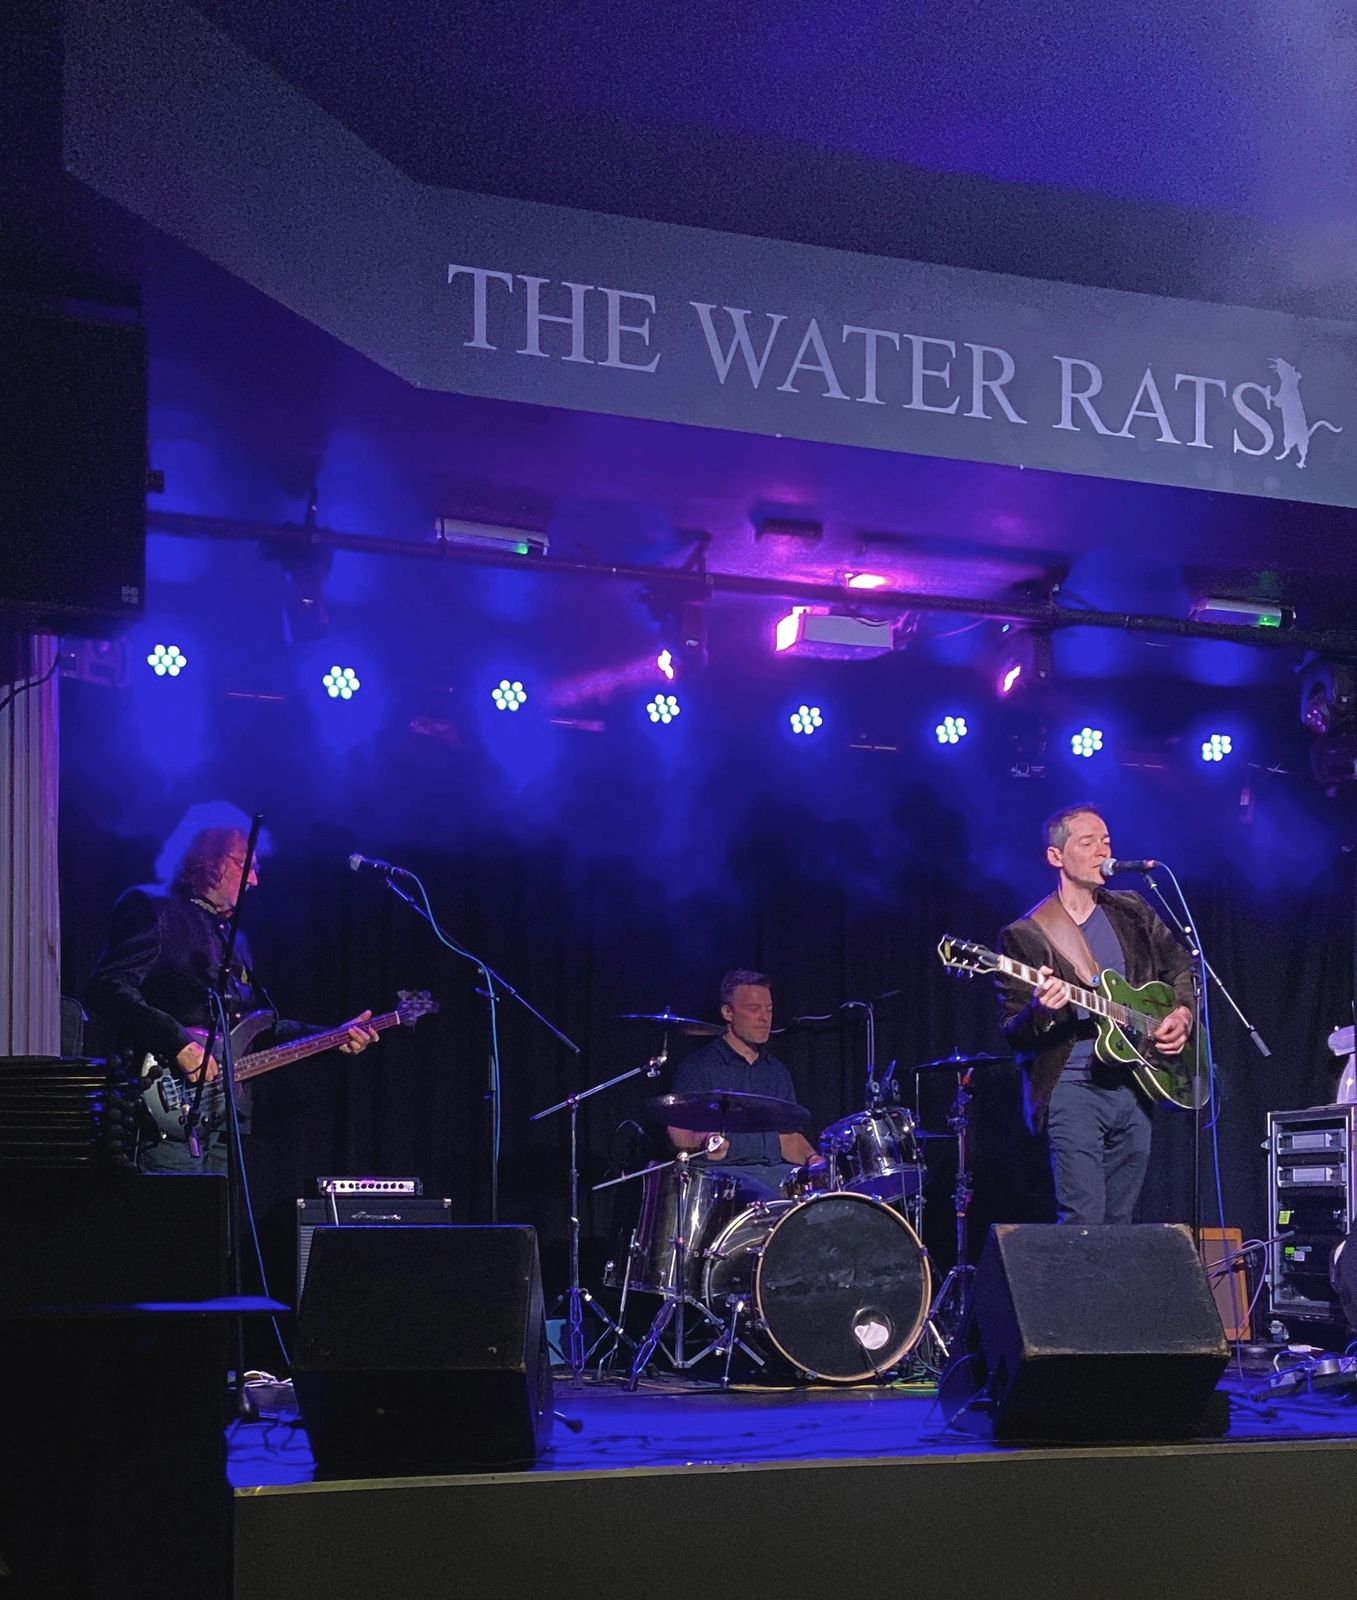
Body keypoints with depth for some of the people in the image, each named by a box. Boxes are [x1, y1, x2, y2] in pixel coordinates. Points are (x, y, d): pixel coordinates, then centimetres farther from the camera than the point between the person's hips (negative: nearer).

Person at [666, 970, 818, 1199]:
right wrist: (705, 1141, -29)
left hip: (774, 1171, 6)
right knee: (766, 1200, -36)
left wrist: (812, 1159, 1)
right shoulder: (699, 1067, 0)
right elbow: (678, 1135, -7)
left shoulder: (776, 1071, 21)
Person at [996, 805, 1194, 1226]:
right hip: (1072, 1089, -5)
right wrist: (1040, 1012, -26)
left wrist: (1182, 1014, 4)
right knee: (1084, 1222, -15)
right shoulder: (1024, 935, -2)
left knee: (1121, 1222, 9)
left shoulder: (1133, 913, 12)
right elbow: (1013, 1032, -5)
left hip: (1133, 1086, 5)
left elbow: (1182, 968, 24)